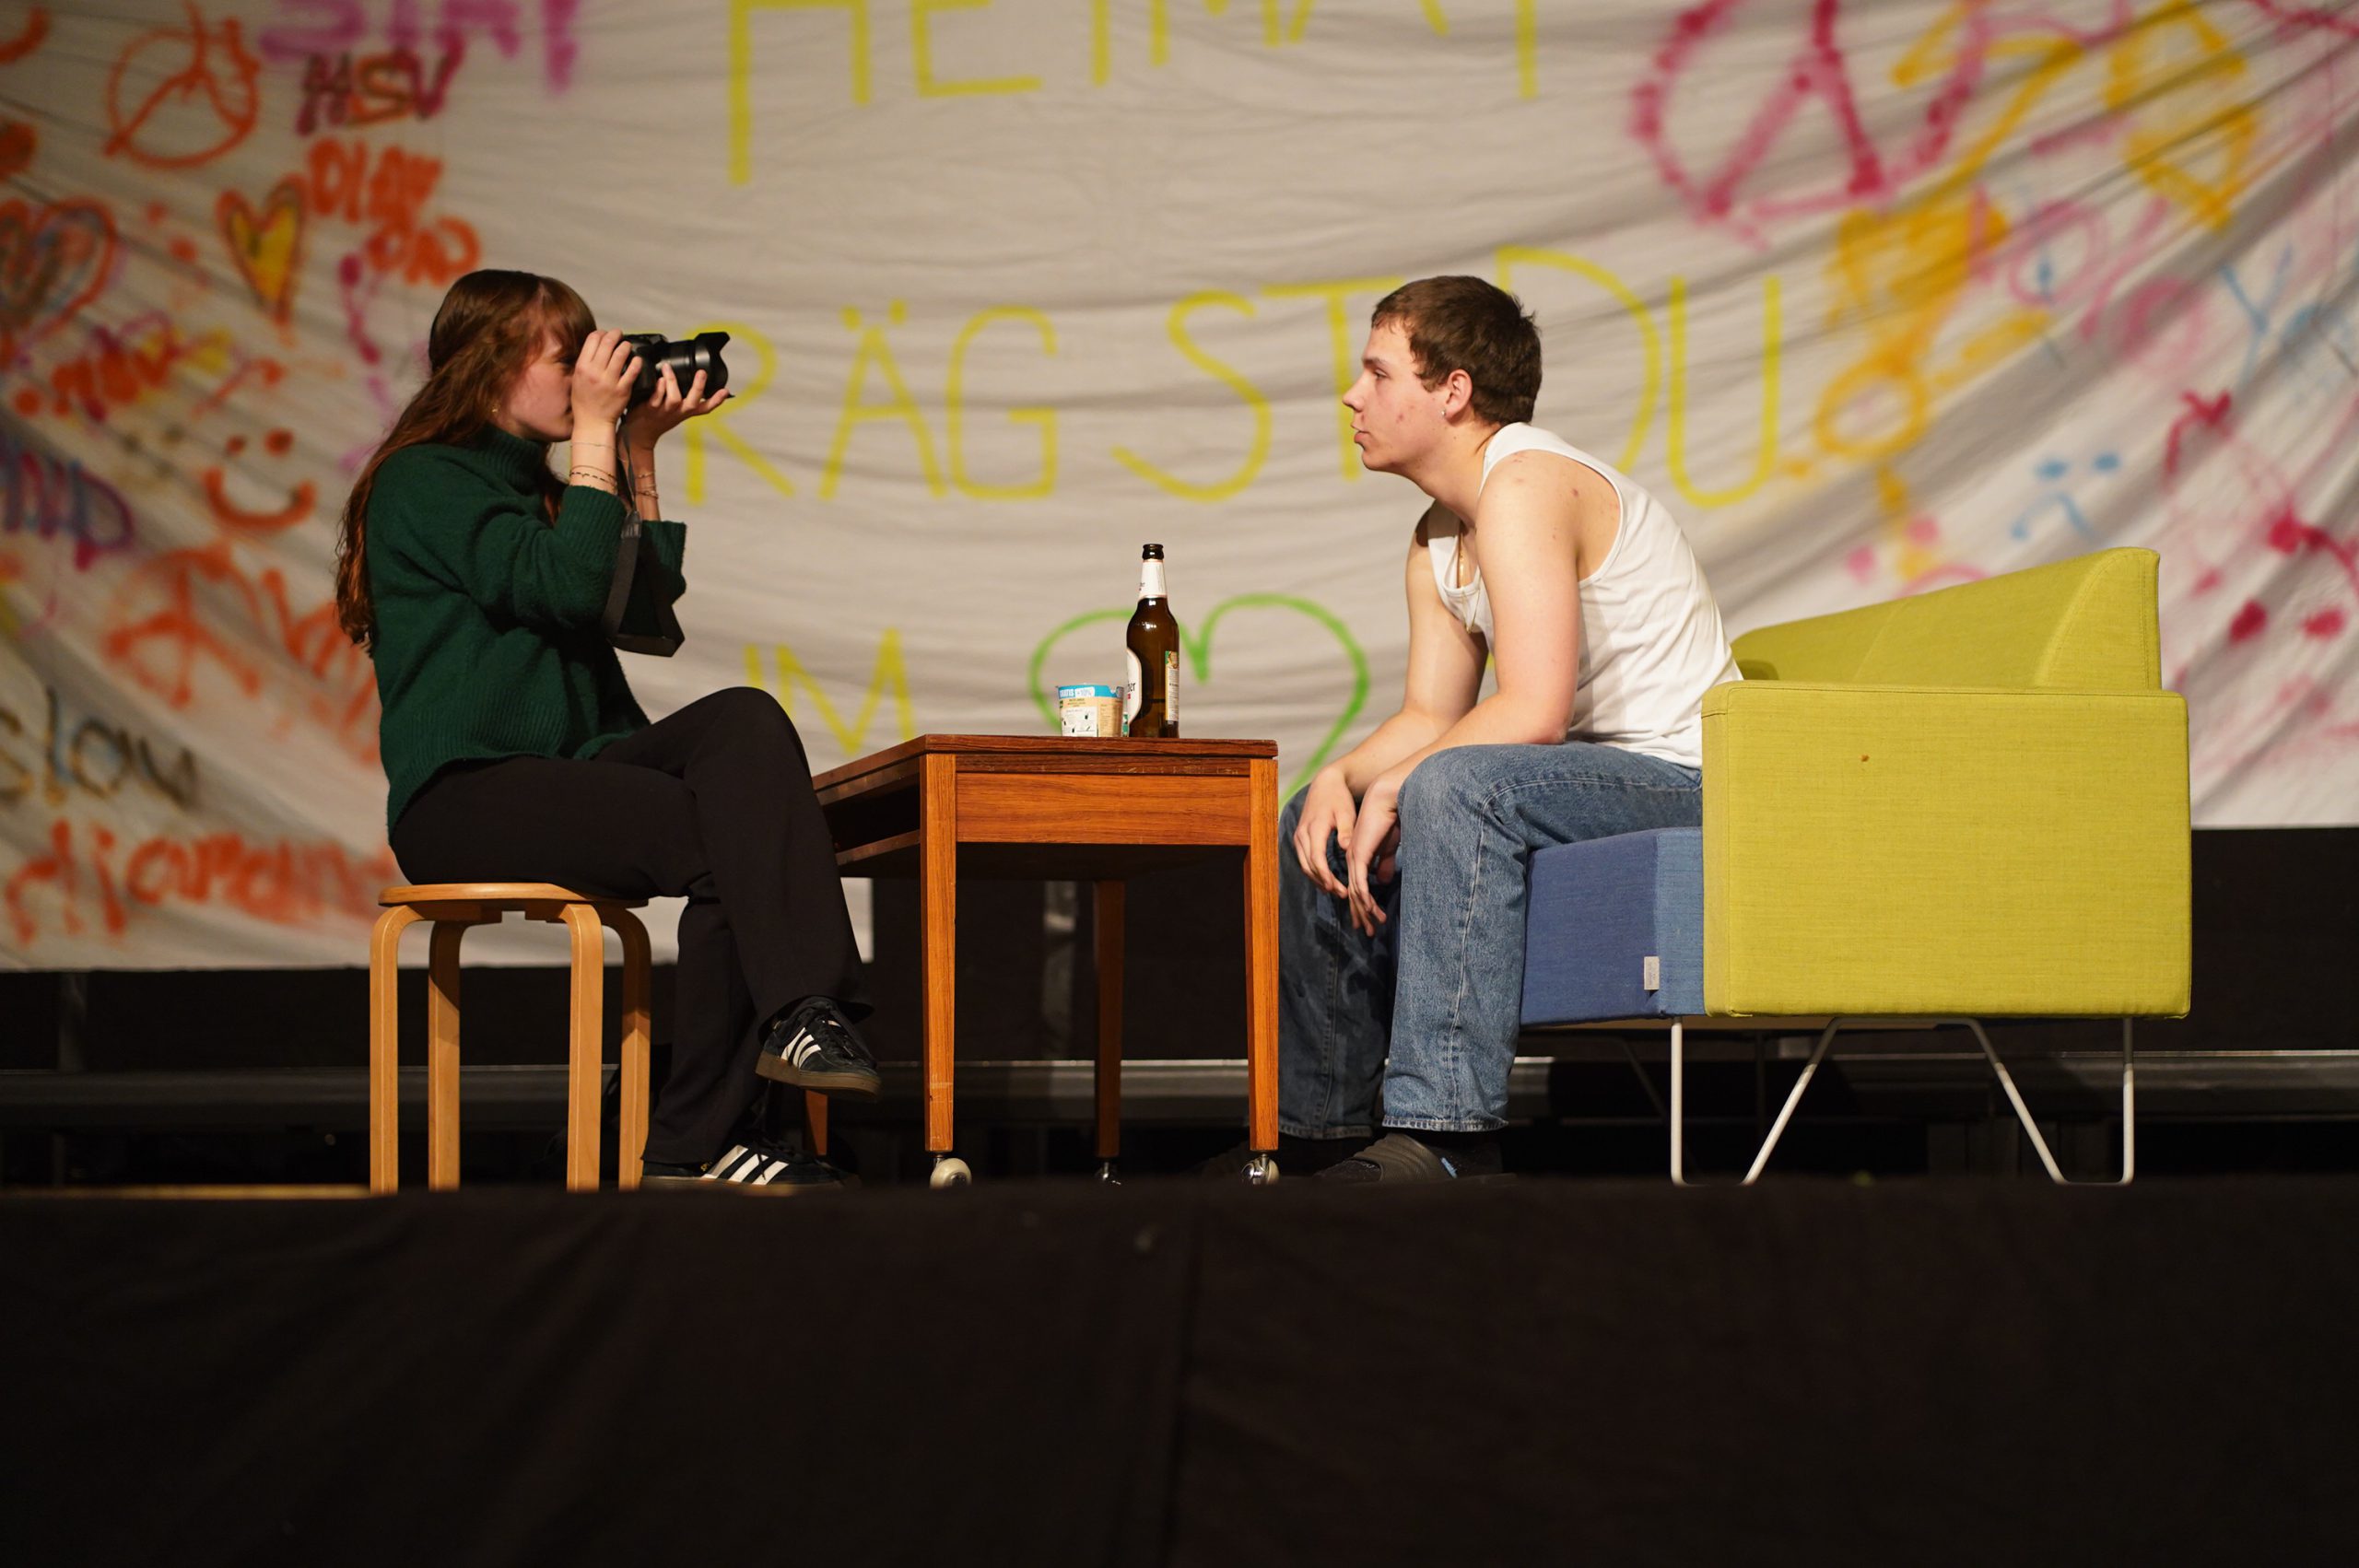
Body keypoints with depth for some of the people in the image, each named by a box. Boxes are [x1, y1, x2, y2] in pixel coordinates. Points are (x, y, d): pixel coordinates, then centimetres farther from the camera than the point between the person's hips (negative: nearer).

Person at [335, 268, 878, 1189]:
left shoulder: (534, 486, 25)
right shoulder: (423, 481, -2)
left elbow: (643, 610, 15)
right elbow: (564, 587, -16)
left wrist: (640, 455, 13)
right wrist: (594, 437, -10)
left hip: (566, 772, 8)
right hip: (463, 794, -8)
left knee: (744, 719, -23)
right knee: (730, 846, -27)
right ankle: (697, 1141, -25)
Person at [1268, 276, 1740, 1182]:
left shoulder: (1525, 486, -19)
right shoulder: (1438, 541, 13)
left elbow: (1533, 711, -27)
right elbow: (1428, 716, 12)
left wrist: (1394, 787, -19)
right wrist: (1342, 780, -8)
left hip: (1685, 782, -11)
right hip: (1591, 783, 11)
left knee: (1457, 788, -35)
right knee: (1316, 825, 11)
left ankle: (1446, 1135, -39)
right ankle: (1320, 1127, 18)